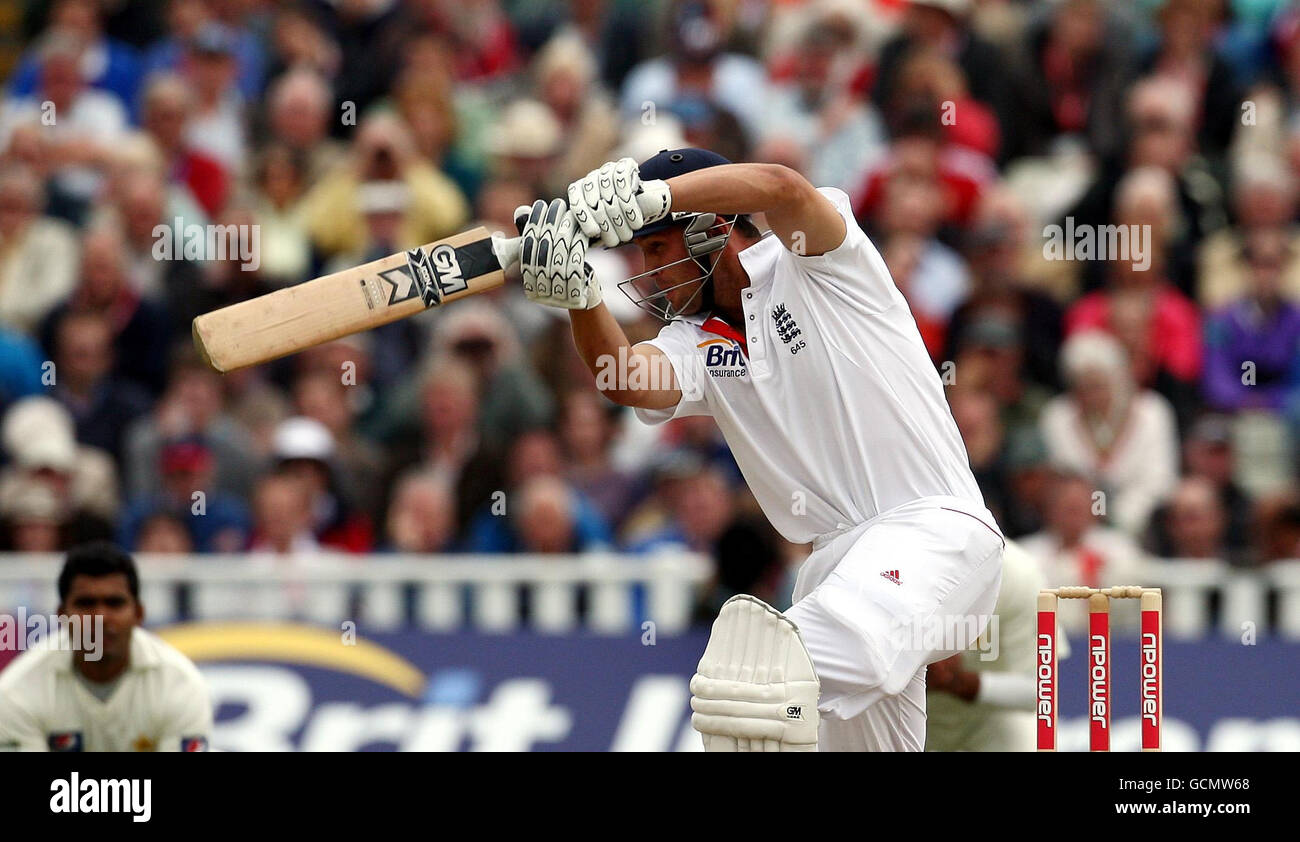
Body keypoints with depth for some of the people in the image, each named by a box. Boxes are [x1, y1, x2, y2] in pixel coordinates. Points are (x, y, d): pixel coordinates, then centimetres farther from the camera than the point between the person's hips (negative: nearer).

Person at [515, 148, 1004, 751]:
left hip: (932, 525, -8)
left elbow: (781, 188, -23)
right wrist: (577, 295, -27)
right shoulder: (696, 340, 15)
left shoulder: (813, 267, 1)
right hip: (837, 560, 8)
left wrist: (647, 195, -36)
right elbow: (630, 381, -8)